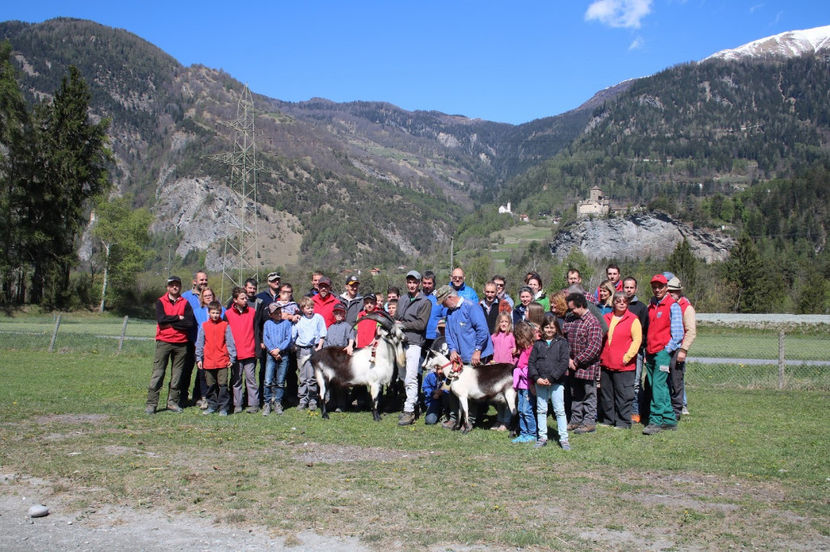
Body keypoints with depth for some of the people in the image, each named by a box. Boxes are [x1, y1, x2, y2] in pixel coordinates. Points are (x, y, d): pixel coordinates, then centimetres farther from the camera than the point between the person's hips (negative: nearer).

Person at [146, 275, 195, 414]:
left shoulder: (185, 303, 7)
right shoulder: (160, 302, 5)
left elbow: (190, 322, -7)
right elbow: (161, 319, -12)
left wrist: (170, 323, -10)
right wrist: (178, 318, -9)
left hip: (181, 343, 2)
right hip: (163, 342, -2)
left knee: (177, 374, 6)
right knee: (158, 373, -4)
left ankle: (173, 402, 15)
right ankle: (151, 403, -1)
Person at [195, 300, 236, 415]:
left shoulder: (225, 325, 0)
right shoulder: (204, 326, 6)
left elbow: (230, 342, 2)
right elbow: (199, 343, 9)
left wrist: (232, 358, -1)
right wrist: (199, 358, 6)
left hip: (222, 361, -2)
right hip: (208, 361, 2)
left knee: (223, 384, -3)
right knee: (210, 385, 11)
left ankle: (223, 407, 4)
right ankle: (211, 406, 22)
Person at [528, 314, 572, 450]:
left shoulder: (562, 343, -1)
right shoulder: (538, 344, 8)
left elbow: (564, 363, -8)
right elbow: (531, 362, 5)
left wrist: (551, 378, -14)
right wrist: (536, 378, -9)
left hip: (556, 382, -3)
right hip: (540, 383, 3)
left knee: (559, 410, -1)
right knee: (541, 410, 10)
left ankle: (563, 438, 6)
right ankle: (542, 437, 19)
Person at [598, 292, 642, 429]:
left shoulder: (633, 319, -3)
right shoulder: (606, 318, 11)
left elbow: (637, 340, -8)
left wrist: (626, 357, -13)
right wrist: (600, 356, 10)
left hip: (624, 366, -5)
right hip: (606, 364, 5)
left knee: (623, 394, -2)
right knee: (606, 394, 12)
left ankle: (623, 422, 9)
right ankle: (608, 420, 25)